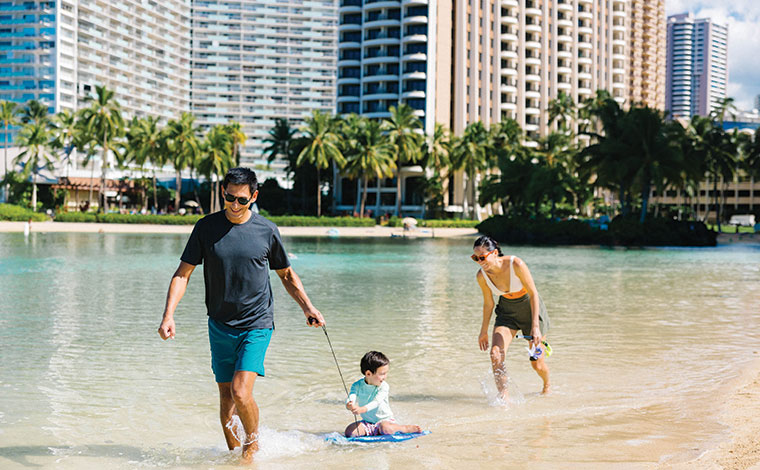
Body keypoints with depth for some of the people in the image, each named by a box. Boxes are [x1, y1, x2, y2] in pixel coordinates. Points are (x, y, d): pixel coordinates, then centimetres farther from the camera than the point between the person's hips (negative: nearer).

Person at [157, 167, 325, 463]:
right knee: (226, 398, 7)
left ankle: (253, 442, 10)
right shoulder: (206, 227, -1)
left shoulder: (267, 231, -1)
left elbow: (287, 274, 13)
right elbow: (183, 273, -1)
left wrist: (307, 308, 1)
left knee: (240, 392, -16)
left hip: (257, 326, -2)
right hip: (220, 326, 2)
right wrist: (168, 315, -13)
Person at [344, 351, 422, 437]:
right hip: (367, 422, 3)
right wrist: (349, 405, -48)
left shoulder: (383, 387, -12)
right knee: (349, 431, -21)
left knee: (386, 428, -38)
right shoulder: (357, 386, -5)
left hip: (384, 420, -3)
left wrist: (362, 409, -45)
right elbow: (351, 398, -21)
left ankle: (407, 428, -14)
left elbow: (376, 402, -26)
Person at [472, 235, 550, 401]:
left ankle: (547, 386, 39)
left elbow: (534, 294, -21)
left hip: (530, 308, -3)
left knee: (537, 364, 6)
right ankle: (503, 396, -12)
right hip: (507, 311, 3)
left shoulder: (516, 265, -30)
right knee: (495, 354, -22)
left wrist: (535, 327, -25)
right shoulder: (482, 276, -17)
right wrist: (484, 331, 9)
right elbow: (488, 304, 0)